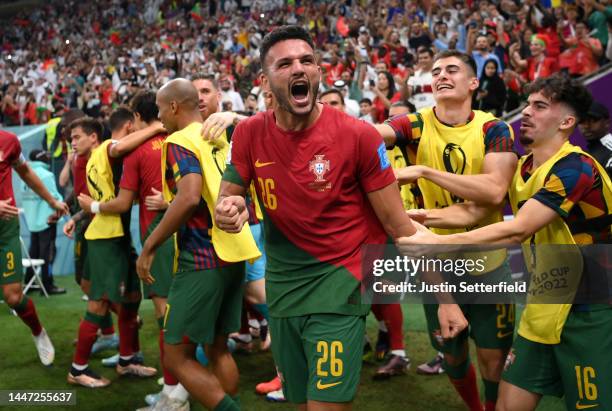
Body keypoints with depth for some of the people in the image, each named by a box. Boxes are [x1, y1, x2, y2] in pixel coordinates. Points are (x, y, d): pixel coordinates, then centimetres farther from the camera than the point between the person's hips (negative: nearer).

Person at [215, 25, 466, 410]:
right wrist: (230, 211, -17)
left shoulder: (357, 134, -14)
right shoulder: (250, 133, -5)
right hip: (282, 286, 5)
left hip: (340, 282, -4)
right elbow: (227, 200, 8)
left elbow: (398, 224, -9)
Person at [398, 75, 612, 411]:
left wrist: (436, 242, -27)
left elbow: (517, 231, -28)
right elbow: (472, 211, 0)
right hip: (545, 308, 7)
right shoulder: (521, 167, 7)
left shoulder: (576, 168, -20)